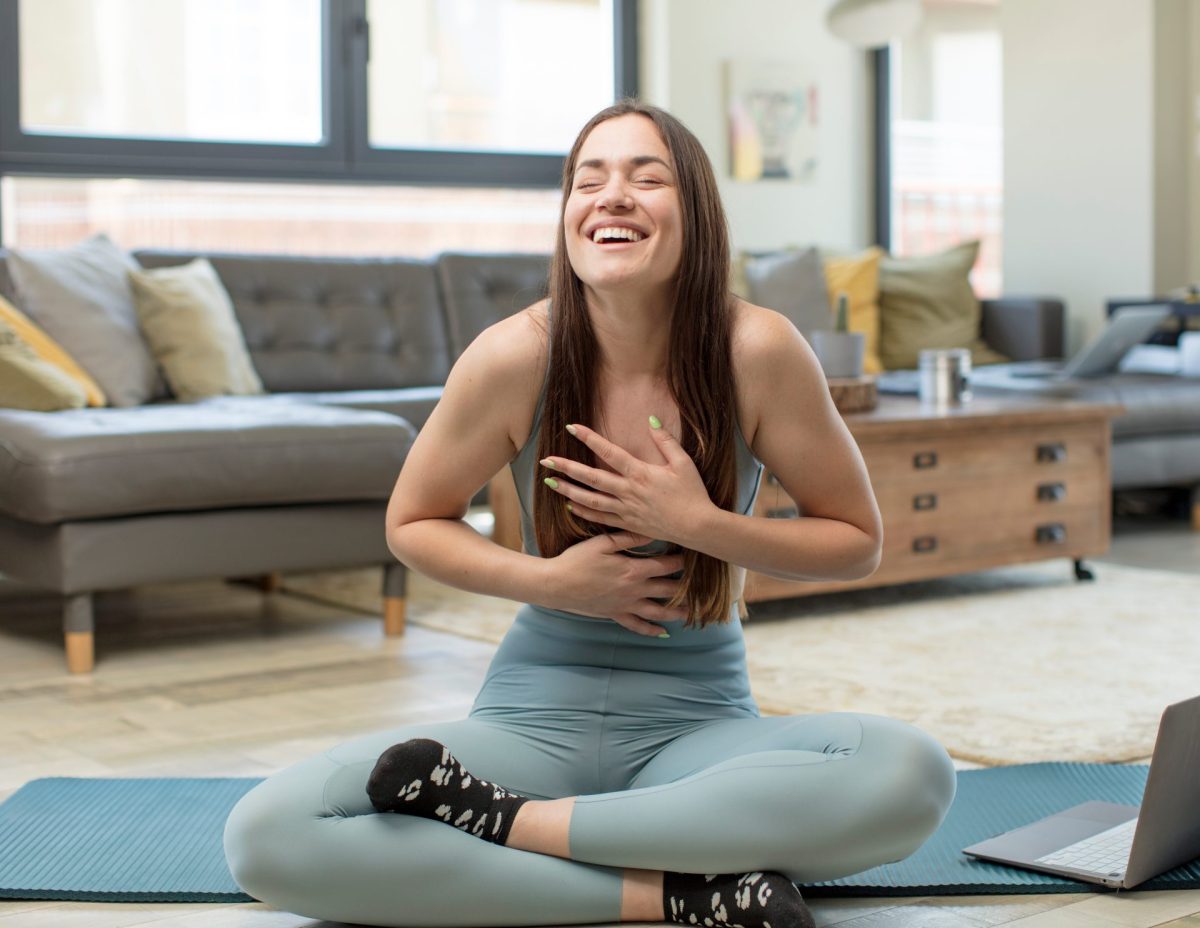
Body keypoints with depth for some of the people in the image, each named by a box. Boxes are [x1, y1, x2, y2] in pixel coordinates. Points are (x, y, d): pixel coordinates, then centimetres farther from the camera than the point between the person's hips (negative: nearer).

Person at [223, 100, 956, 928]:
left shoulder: (758, 350, -11)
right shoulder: (515, 355, -11)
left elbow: (858, 541, -1)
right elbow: (412, 524, 4)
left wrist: (700, 523, -17)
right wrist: (547, 580, -13)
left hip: (699, 724, 0)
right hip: (536, 715, 0)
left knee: (912, 774, -33)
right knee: (265, 835, -25)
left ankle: (514, 824, -21)